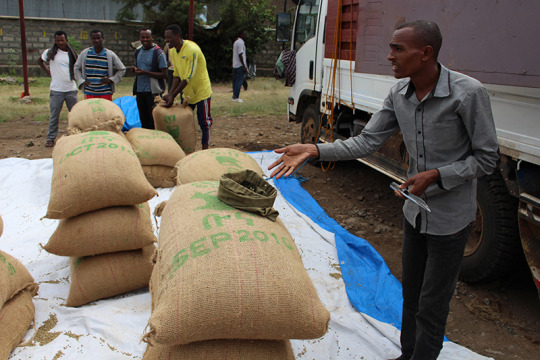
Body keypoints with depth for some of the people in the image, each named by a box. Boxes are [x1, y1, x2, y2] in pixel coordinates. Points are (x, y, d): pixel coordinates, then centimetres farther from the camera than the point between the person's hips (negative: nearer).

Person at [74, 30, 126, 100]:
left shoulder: (110, 55, -1)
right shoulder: (84, 53, 4)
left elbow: (122, 69, 6)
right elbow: (76, 68, 17)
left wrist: (111, 80, -5)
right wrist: (81, 81, 2)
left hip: (105, 93, -1)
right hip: (89, 93, 1)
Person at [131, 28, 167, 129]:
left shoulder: (158, 53, -9)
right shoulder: (138, 51, 13)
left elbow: (164, 75, -13)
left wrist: (145, 72, -19)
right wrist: (134, 68, 1)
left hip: (153, 91, -6)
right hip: (139, 90, 6)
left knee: (154, 120, -2)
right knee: (144, 120, 12)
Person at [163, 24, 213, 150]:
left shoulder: (192, 50, -26)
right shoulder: (173, 51, 0)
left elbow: (188, 78, -28)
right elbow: (176, 75, 2)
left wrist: (173, 96, -27)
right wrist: (170, 93, -11)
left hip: (201, 91, -8)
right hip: (186, 92, 8)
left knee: (204, 122, 0)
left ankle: (205, 149, 10)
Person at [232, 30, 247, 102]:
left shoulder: (236, 42, 18)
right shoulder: (240, 43, -14)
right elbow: (240, 55, -20)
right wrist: (244, 66, -20)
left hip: (235, 65, 10)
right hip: (240, 66, -10)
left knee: (235, 81, 12)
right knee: (239, 81, -8)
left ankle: (234, 96, 16)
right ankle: (236, 97, -7)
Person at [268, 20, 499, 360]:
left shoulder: (468, 93, -23)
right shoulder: (399, 93, -5)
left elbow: (487, 157, -15)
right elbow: (368, 141, -6)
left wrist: (436, 175, -26)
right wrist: (313, 150, -16)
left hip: (450, 217, -6)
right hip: (416, 210, 6)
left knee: (432, 305, 6)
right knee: (410, 294, 22)